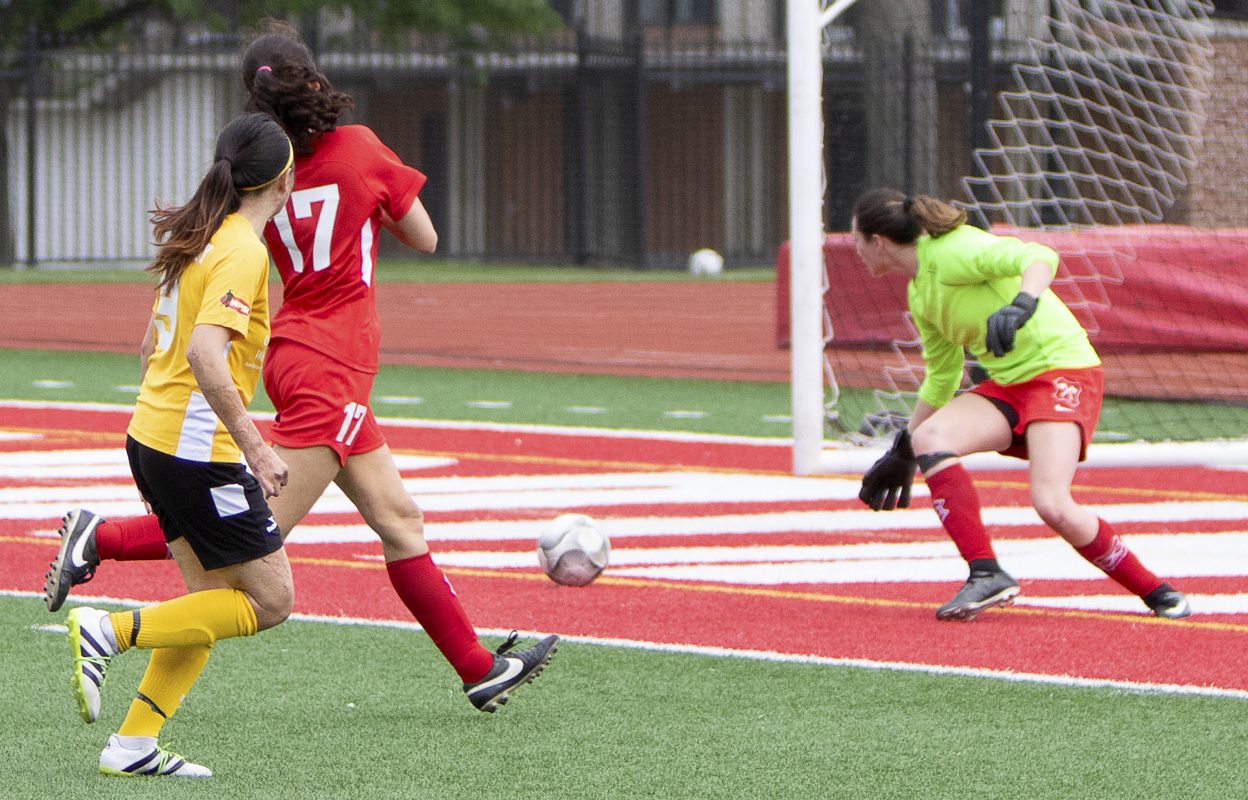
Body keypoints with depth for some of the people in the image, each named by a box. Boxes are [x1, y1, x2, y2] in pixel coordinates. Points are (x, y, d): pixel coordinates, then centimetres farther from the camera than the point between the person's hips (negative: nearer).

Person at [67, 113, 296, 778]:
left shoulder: (198, 238, 12)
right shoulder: (242, 252, -16)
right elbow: (204, 355, -28)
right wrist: (255, 448, -24)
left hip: (150, 436, 9)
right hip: (199, 450, -9)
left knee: (213, 600, 13)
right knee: (270, 601, -1)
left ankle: (134, 745, 8)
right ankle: (108, 633, -7)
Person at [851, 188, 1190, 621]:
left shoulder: (950, 251, -15)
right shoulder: (920, 296, 13)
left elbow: (1040, 257, -29)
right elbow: (941, 378, 25)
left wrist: (1021, 305, -48)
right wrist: (900, 455, 27)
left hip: (1061, 370, -8)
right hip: (1007, 384, 8)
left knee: (1052, 505, -24)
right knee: (928, 438, -18)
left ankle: (1155, 591, -3)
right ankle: (986, 574, -22)